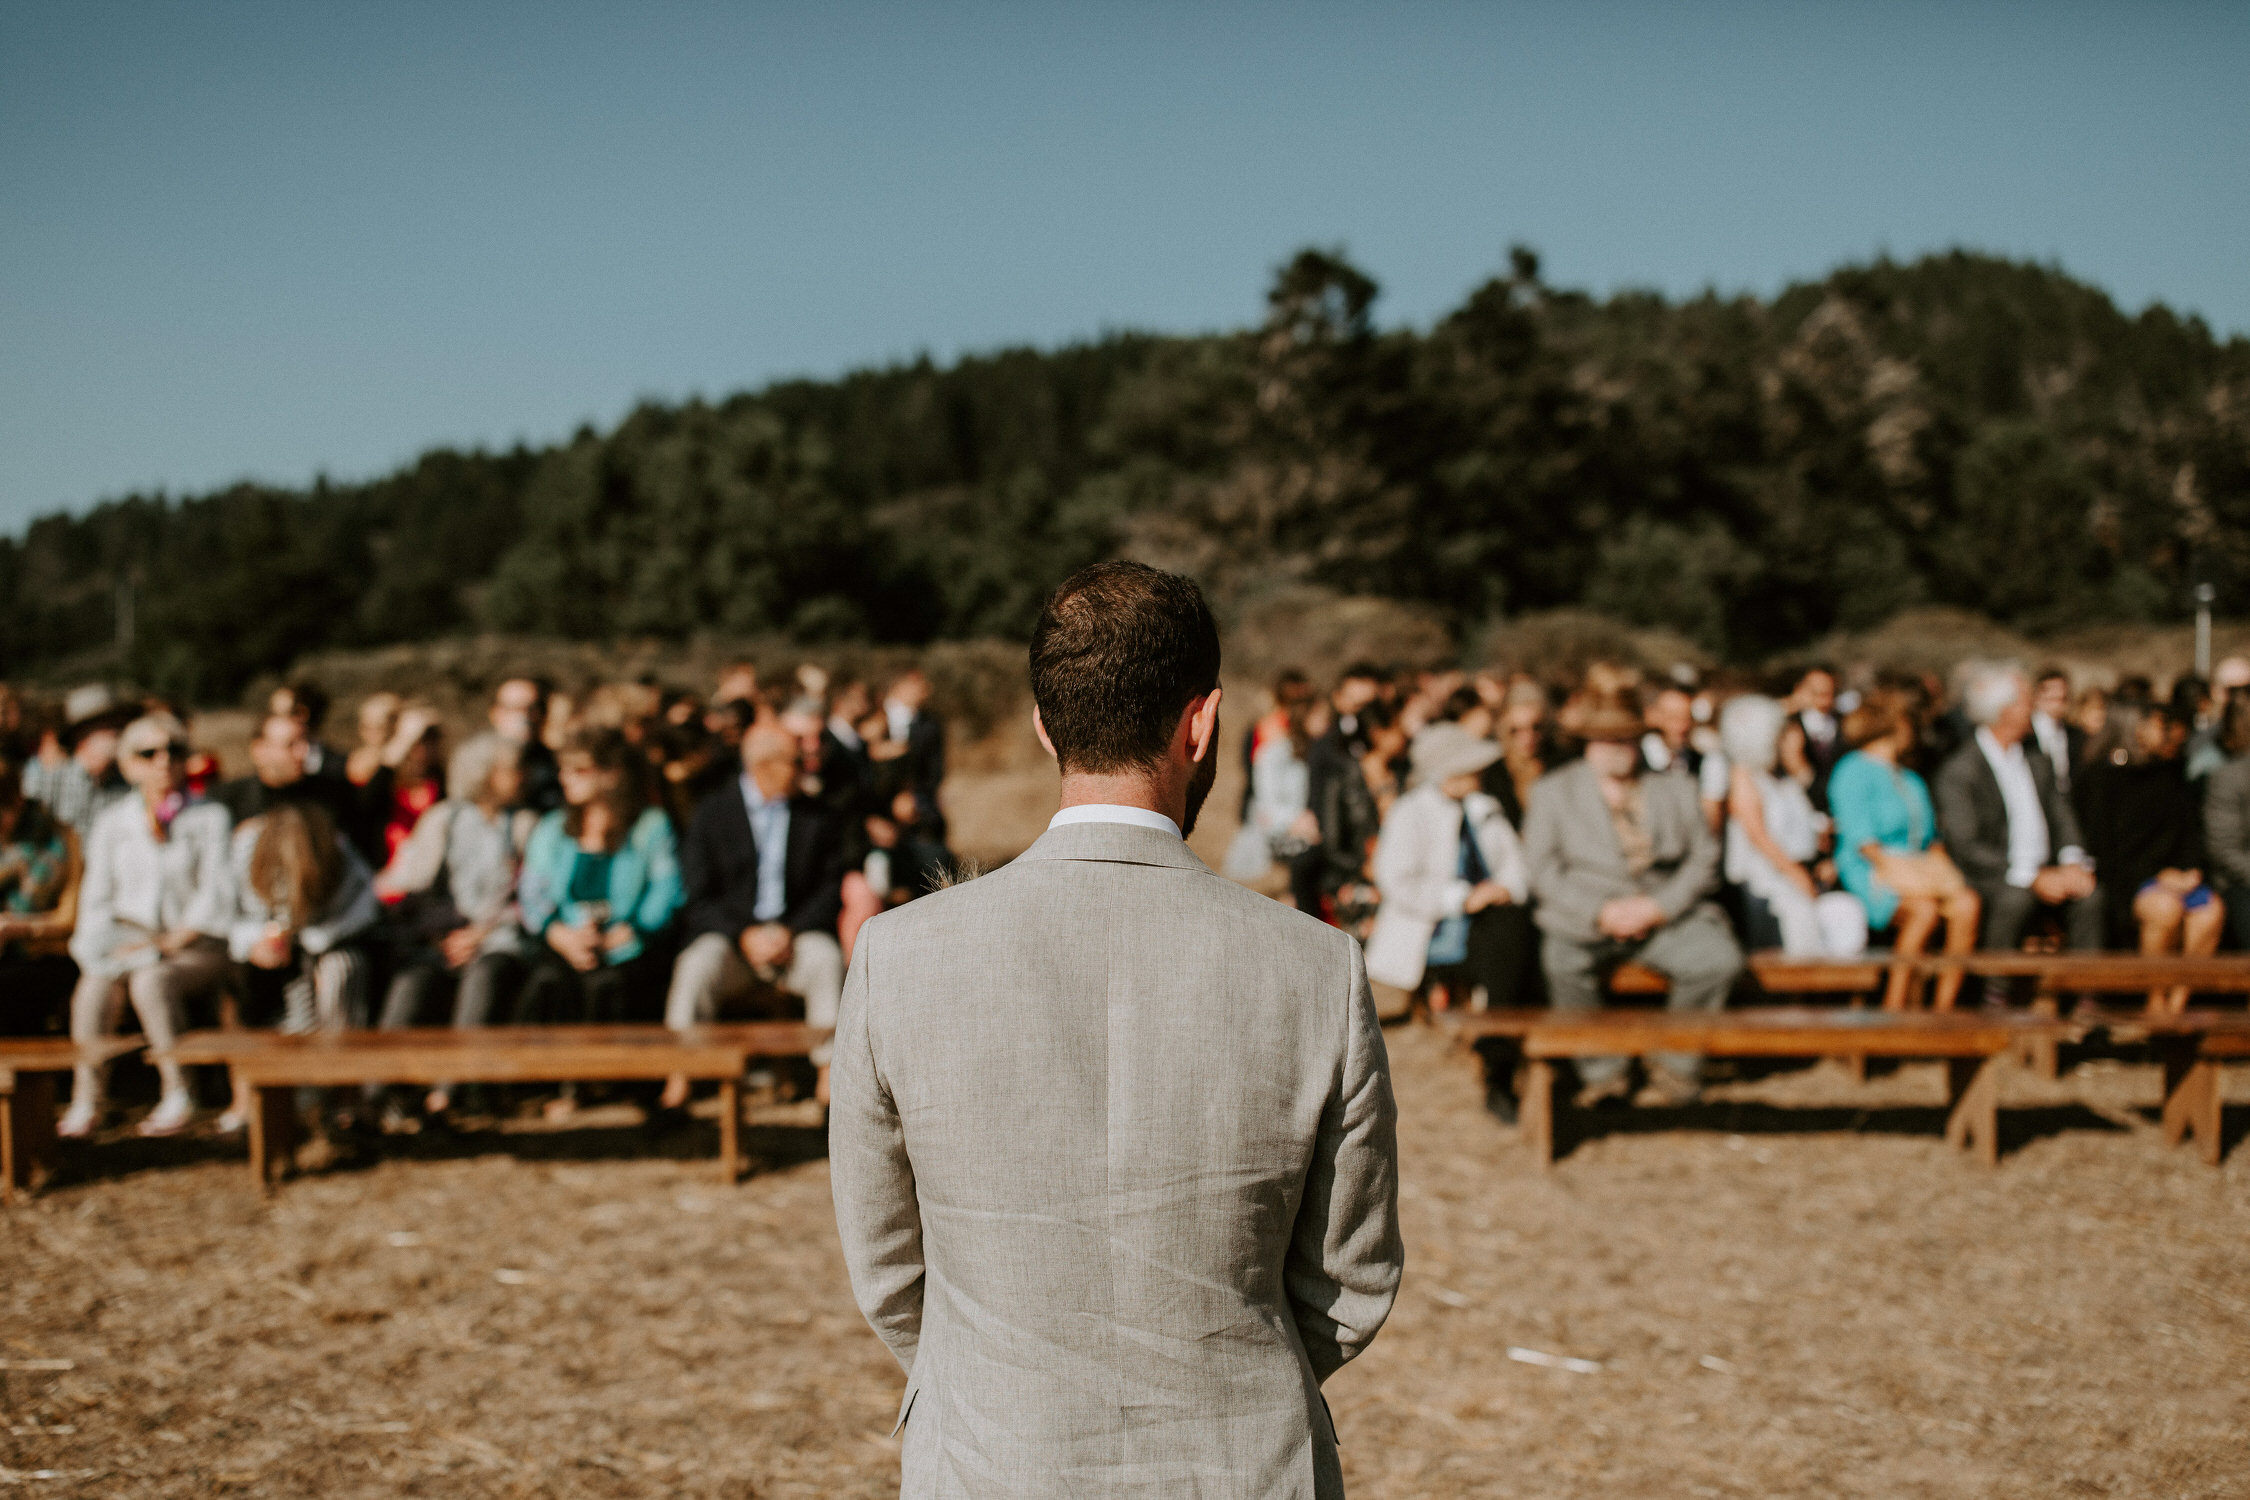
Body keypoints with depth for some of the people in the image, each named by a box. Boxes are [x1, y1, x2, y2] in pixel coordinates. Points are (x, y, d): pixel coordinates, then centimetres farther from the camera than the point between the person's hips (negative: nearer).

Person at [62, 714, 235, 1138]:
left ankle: (178, 1096, -29)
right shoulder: (111, 824, 18)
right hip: (128, 942, 3)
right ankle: (86, 1100, -28)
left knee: (150, 980, -37)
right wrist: (104, 944, -7)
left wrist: (172, 940, -14)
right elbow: (96, 900, 14)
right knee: (95, 984, -33)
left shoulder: (211, 818, 9)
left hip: (195, 948, -3)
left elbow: (217, 894, -1)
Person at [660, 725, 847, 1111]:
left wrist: (791, 931, -12)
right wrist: (745, 935, -16)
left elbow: (830, 889, 5)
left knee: (828, 959, -31)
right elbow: (699, 895, -2)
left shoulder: (817, 816, 9)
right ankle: (677, 1084, -27)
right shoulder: (712, 812, 3)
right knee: (697, 966, -33)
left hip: (795, 932, 1)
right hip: (727, 932, -1)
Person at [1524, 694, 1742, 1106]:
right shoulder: (1553, 791, 8)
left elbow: (1704, 859, 8)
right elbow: (1542, 868, 0)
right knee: (1563, 963, -34)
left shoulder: (1676, 789, 14)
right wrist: (1601, 913, -13)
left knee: (1720, 959, -25)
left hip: (1665, 913, 2)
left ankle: (1676, 1063, -2)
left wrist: (1658, 906, -9)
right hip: (1586, 915, -2)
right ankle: (1601, 1070, -13)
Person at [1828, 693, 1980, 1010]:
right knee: (1924, 909, -35)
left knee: (1967, 904, -24)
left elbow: (1931, 834, 23)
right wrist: (1889, 866, -21)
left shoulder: (1911, 780, 28)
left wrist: (1938, 862, 1)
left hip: (1918, 868, 7)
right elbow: (1858, 835, -9)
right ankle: (1893, 1011, -32)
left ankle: (1943, 1008, -24)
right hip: (1868, 874, -7)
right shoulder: (1853, 771, 3)